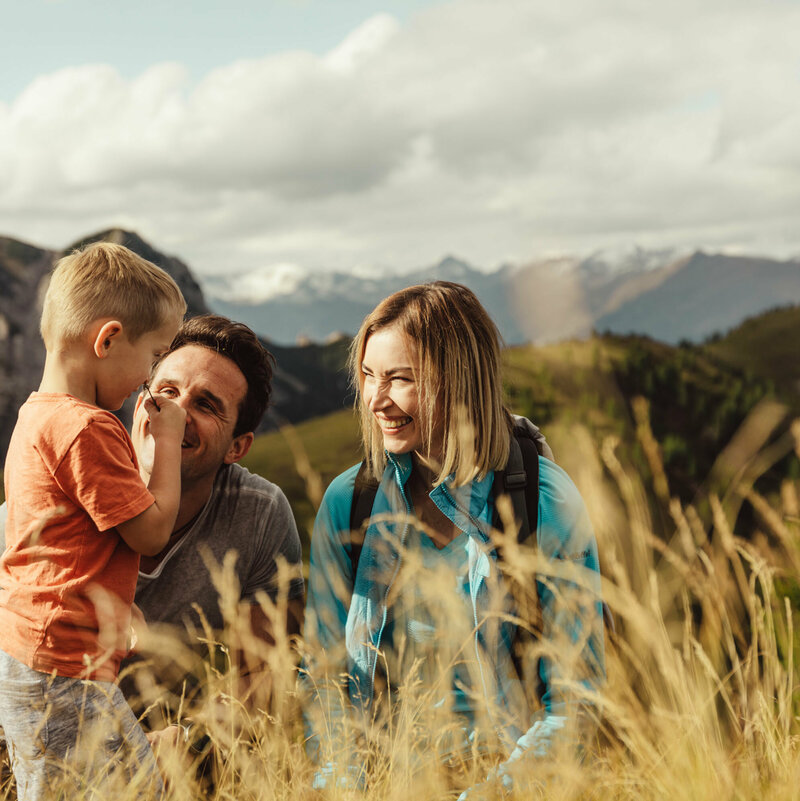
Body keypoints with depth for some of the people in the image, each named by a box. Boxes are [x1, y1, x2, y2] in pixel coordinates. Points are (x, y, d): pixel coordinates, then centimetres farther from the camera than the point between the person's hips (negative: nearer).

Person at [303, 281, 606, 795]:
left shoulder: (549, 506, -8)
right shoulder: (349, 500, 3)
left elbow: (573, 696, -5)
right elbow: (324, 670, 8)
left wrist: (493, 788, -18)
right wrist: (342, 776, -9)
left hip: (510, 776, -3)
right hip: (385, 776, 4)